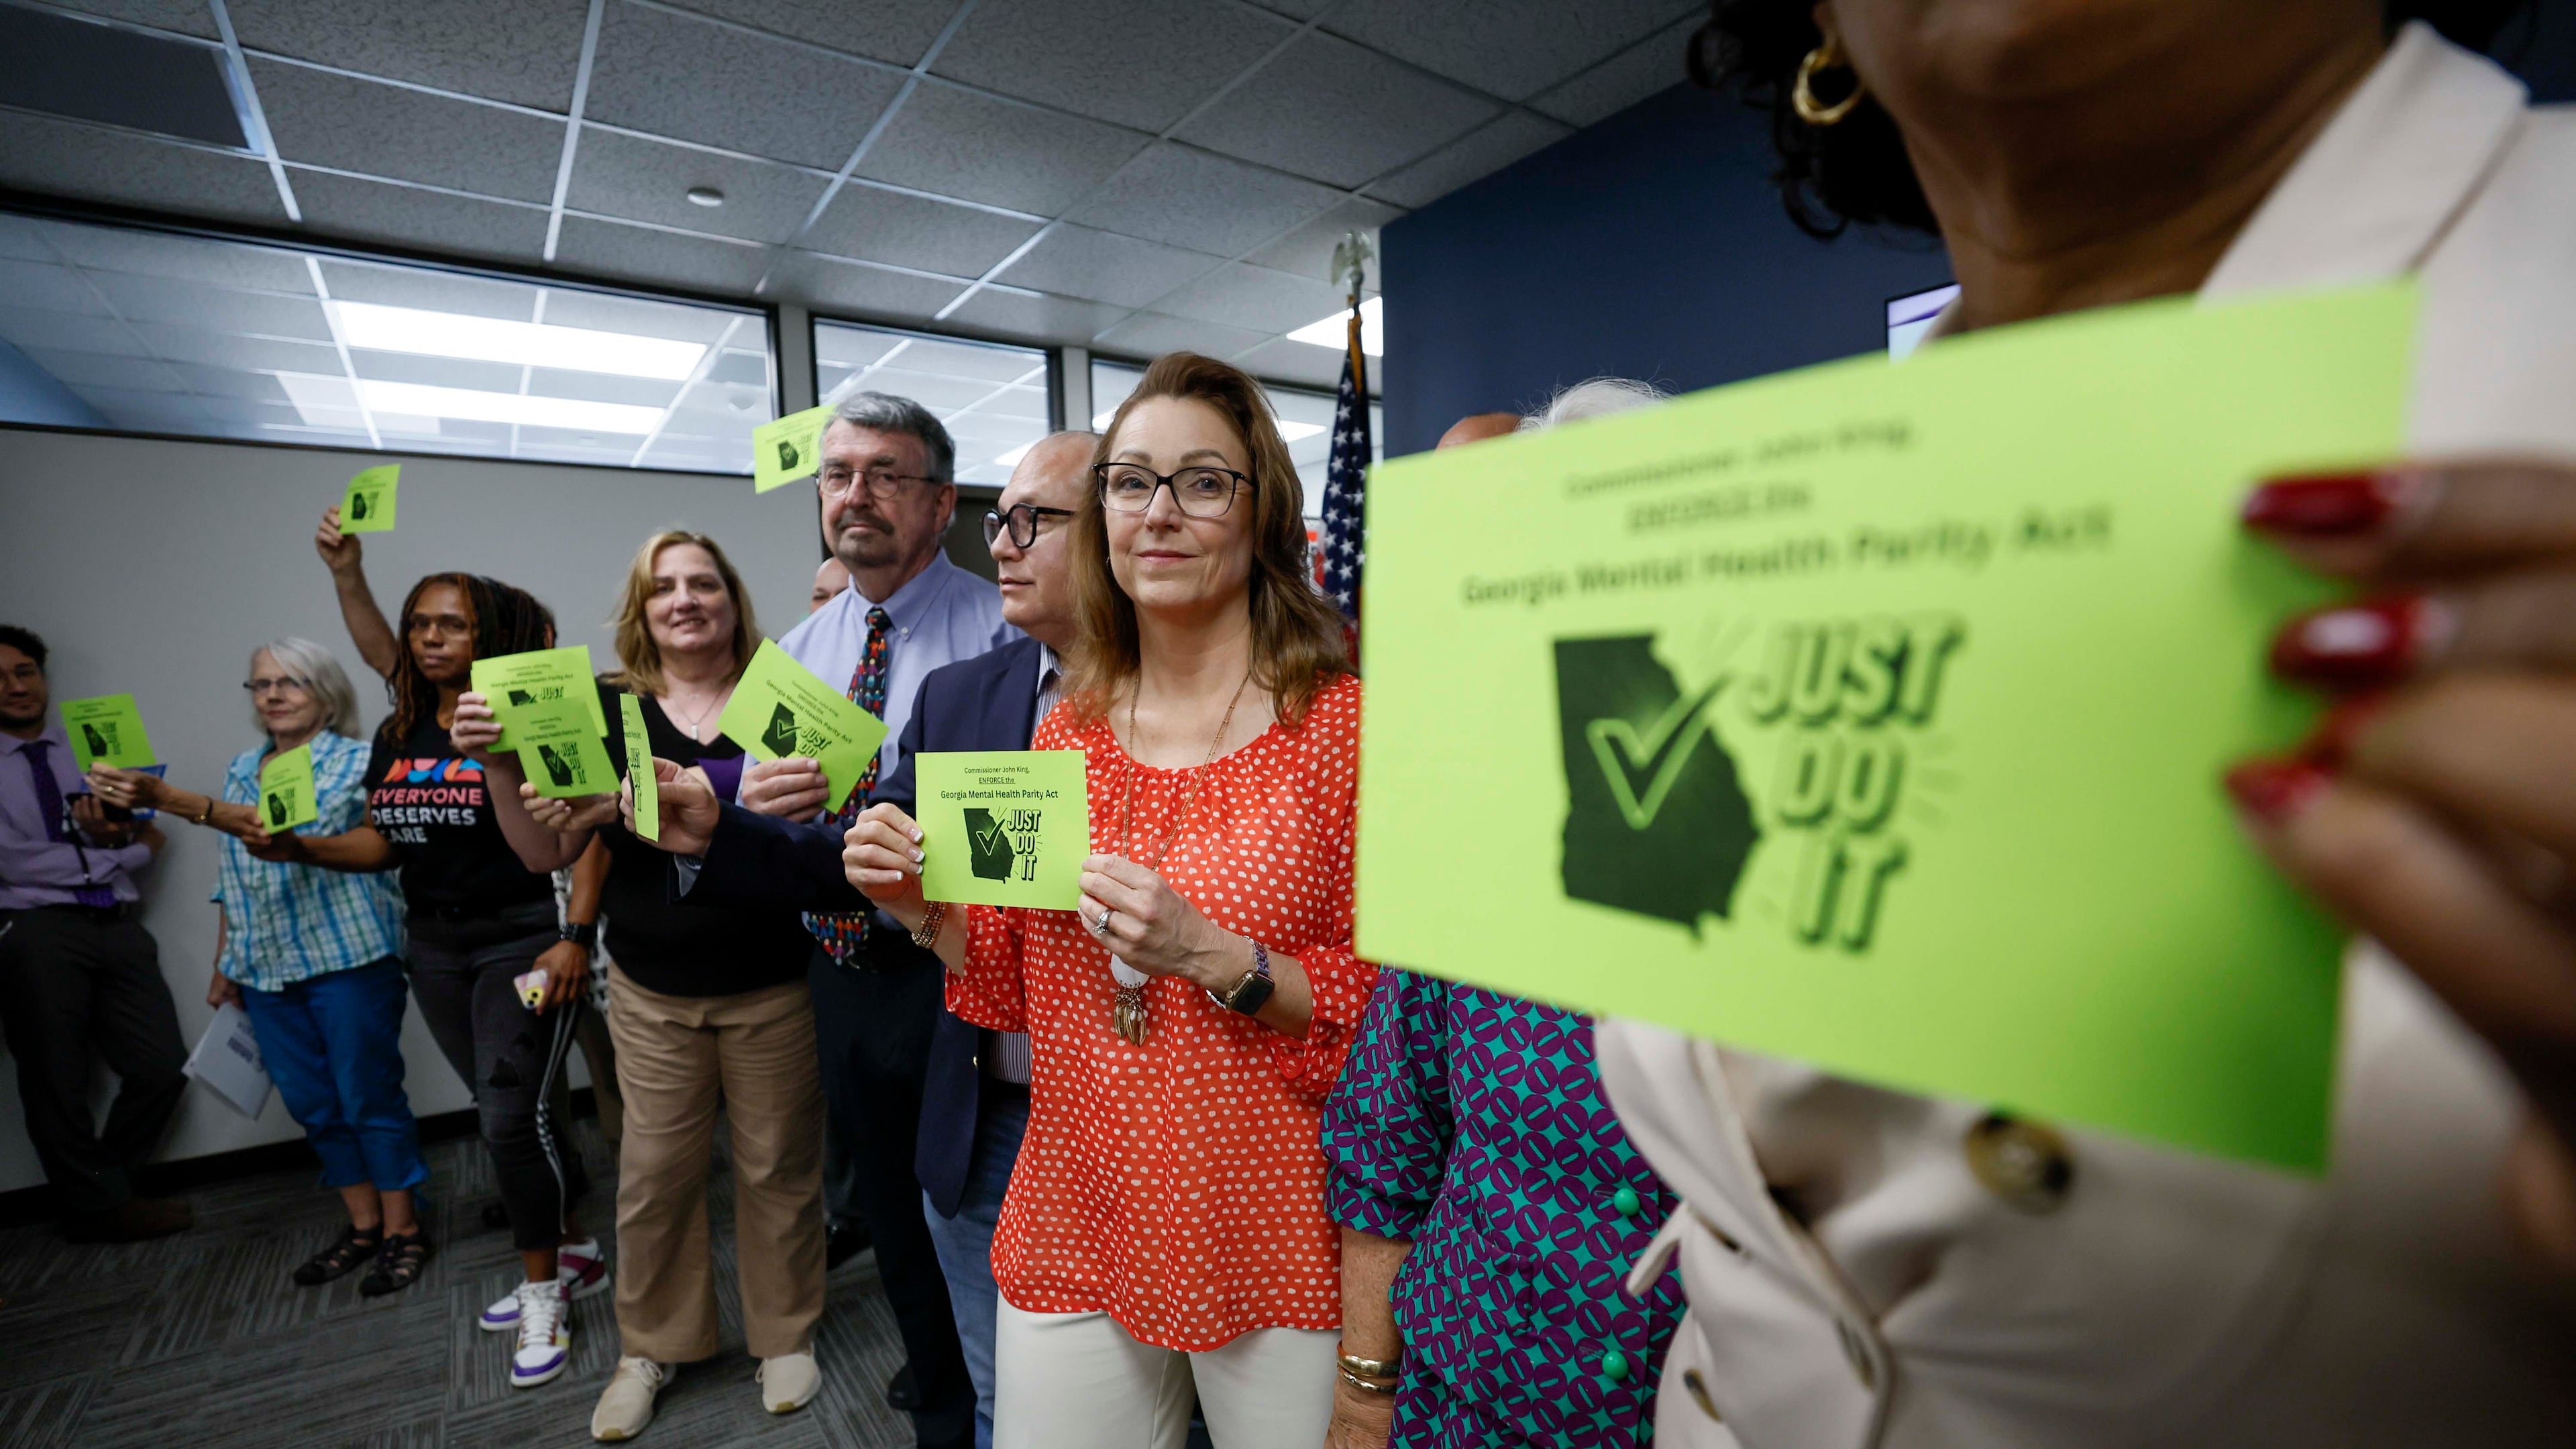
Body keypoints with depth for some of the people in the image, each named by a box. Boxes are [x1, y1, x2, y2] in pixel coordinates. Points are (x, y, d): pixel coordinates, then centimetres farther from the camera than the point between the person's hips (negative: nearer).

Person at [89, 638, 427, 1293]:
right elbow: (232, 875, 19)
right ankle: (363, 1224, 25)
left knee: (370, 1096, -1)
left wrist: (167, 798, -33)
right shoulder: (243, 768, 14)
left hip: (347, 956, -7)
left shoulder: (355, 760, -8)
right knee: (311, 1103, 12)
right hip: (266, 969, 7)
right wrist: (223, 964, 17)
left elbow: (293, 822, -25)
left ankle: (402, 1229, 12)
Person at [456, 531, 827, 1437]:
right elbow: (546, 854, 4)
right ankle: (653, 1347, 36)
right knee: (654, 1173, 11)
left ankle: (785, 1335, 32)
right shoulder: (606, 711, 3)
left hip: (773, 988, -2)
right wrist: (499, 765, -13)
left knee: (777, 1166, 9)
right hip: (653, 993, 2)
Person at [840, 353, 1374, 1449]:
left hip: (1275, 1243, -3)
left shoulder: (1348, 722, -12)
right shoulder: (1067, 728, 2)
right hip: (1072, 1230, 4)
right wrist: (926, 912, -8)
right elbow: (1019, 988, 9)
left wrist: (1214, 957, -24)